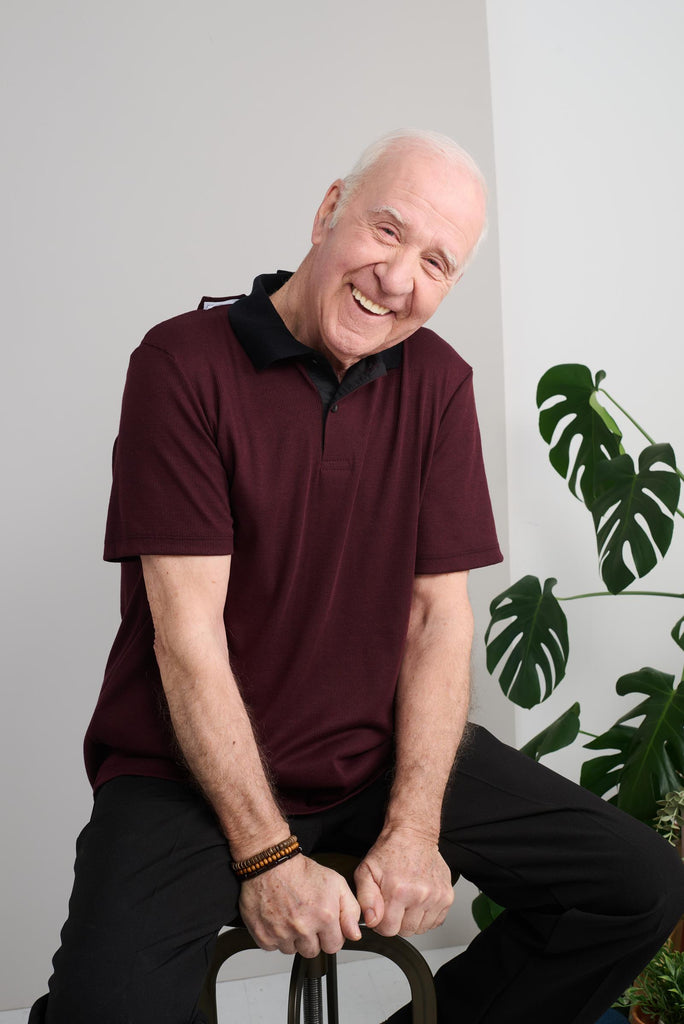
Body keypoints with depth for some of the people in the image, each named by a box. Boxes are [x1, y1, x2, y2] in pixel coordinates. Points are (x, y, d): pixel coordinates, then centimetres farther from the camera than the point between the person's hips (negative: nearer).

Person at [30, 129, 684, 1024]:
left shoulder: (437, 382, 2)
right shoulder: (184, 363, -12)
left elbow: (439, 614, -2)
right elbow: (190, 634, -16)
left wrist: (414, 830, -12)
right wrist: (267, 853, -19)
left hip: (384, 750, 5)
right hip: (195, 769, -4)